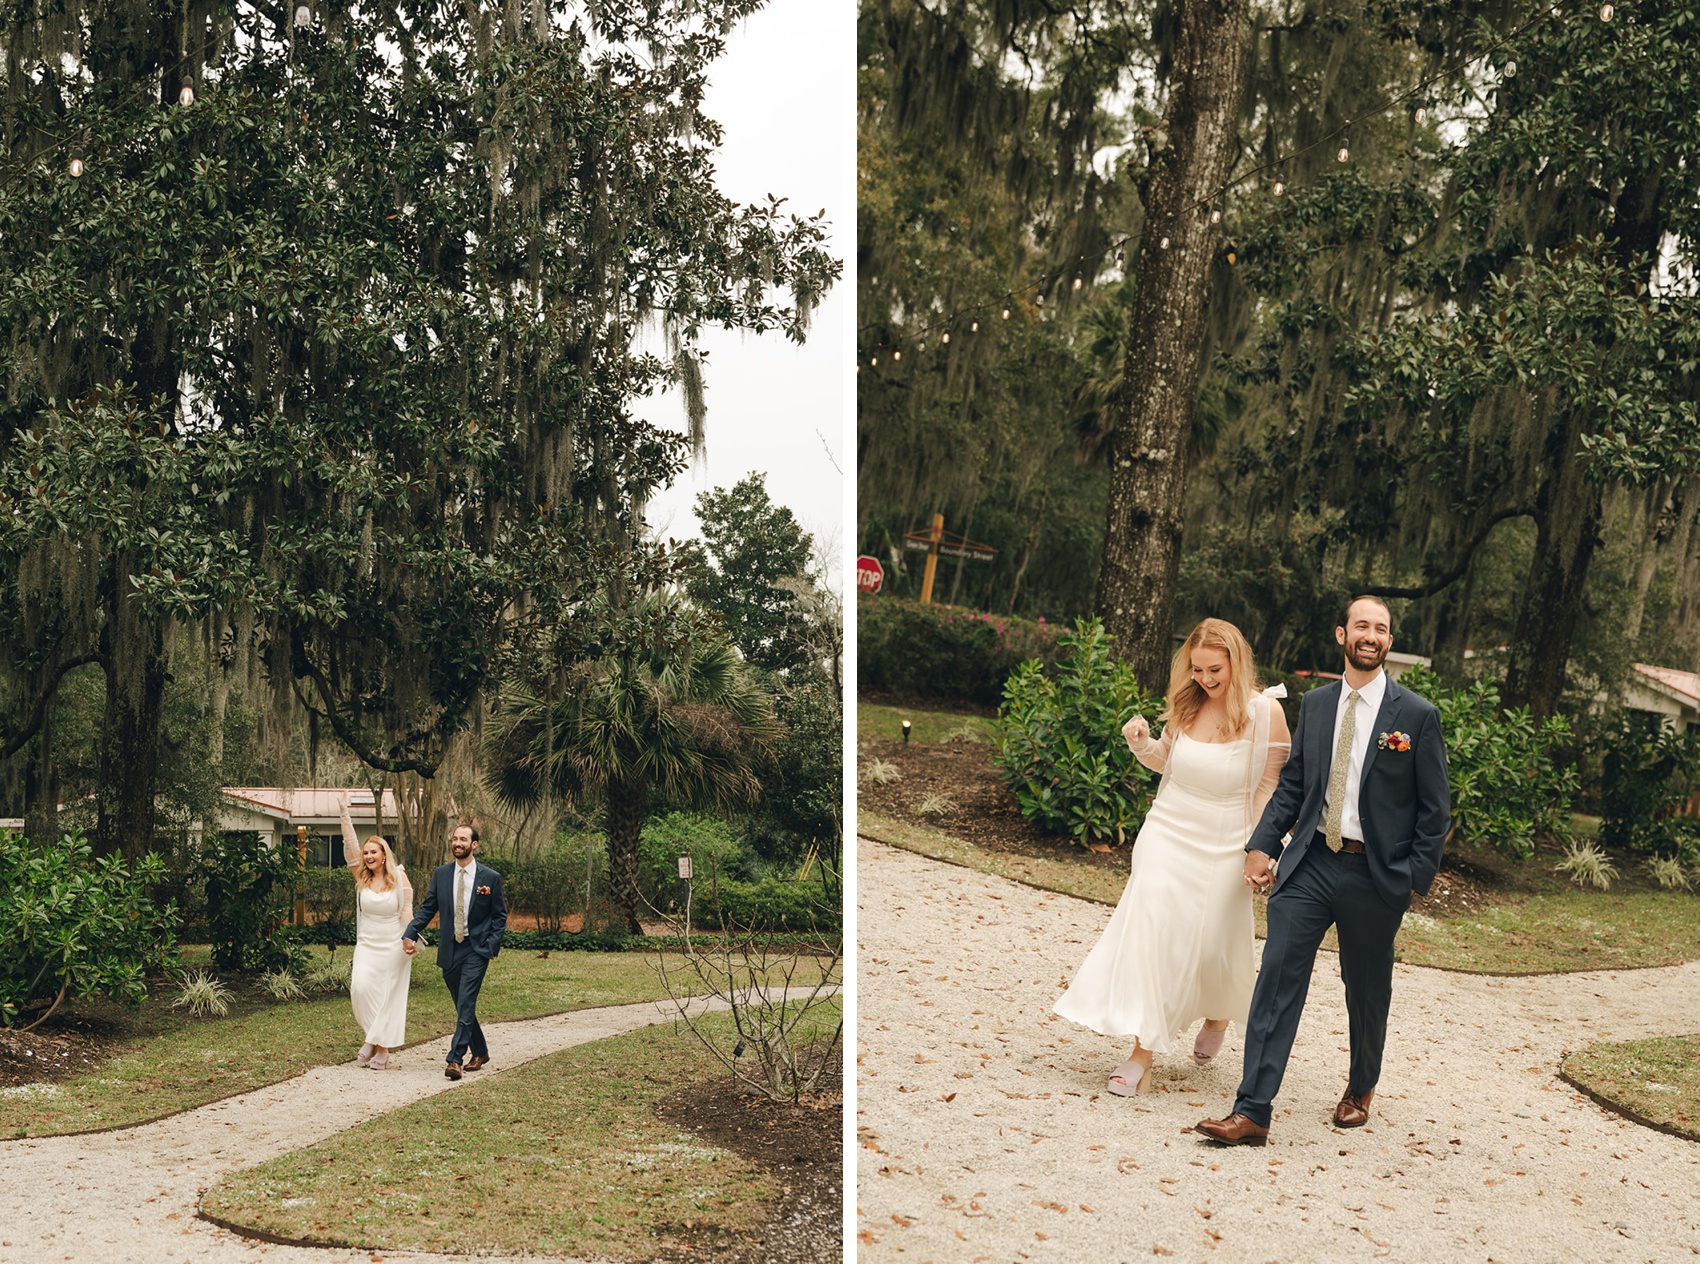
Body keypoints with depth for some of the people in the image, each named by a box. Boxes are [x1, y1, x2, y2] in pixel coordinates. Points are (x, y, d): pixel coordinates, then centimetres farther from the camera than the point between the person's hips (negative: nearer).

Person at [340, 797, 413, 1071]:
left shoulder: (399, 878, -2)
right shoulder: (361, 878, 4)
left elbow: (406, 911, -1)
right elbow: (350, 845, -3)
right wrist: (345, 813, -9)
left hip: (393, 946, -2)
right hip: (367, 945, 2)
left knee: (389, 995, -1)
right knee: (360, 988, -15)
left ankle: (383, 1048, 7)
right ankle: (373, 1037, 4)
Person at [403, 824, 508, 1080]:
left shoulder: (490, 878, -3)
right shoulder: (441, 874, 5)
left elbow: (500, 916, 2)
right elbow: (427, 908, 6)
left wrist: (491, 946, -8)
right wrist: (410, 933, -8)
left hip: (476, 950, -4)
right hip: (449, 951, 4)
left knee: (466, 1004, -14)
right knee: (462, 1006, 13)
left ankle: (455, 1059, -16)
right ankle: (479, 1052, 29)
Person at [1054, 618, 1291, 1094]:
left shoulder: (1264, 711, -12)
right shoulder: (1185, 706, -1)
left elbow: (1269, 788, -7)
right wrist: (1141, 743, -4)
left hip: (1222, 849, -3)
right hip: (1167, 835, 3)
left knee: (1211, 944, 5)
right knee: (1149, 932, -6)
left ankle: (1218, 1015, 37)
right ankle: (1143, 1051, 1)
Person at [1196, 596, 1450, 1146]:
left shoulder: (1417, 715, -4)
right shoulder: (1315, 704, 8)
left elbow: (1435, 809, -1)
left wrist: (1416, 879, -6)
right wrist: (1261, 845, 3)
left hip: (1374, 875, -2)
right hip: (1309, 864, 2)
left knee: (1367, 992, 13)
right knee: (1278, 978, -6)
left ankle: (1361, 1088, 39)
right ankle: (1252, 1113, -6)